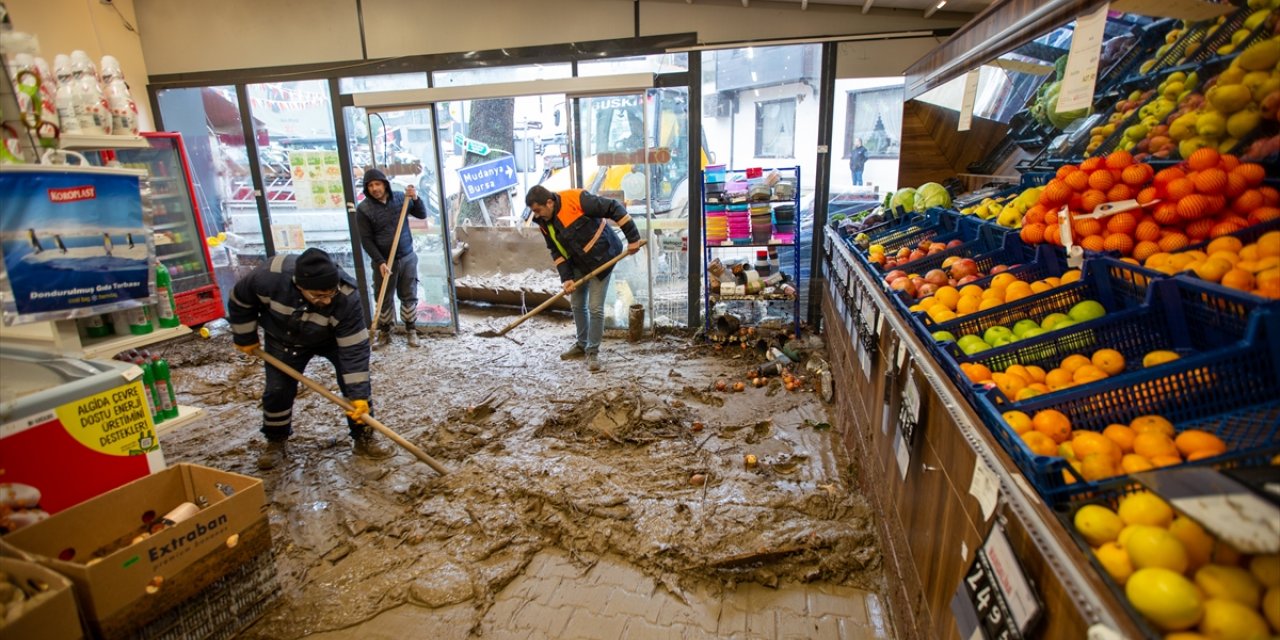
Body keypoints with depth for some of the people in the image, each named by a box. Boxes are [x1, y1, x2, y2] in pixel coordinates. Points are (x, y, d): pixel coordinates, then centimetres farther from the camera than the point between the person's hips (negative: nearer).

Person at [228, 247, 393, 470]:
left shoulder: (347, 298, -41)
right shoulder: (269, 276, -38)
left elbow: (354, 349, -36)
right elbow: (240, 301, -14)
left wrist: (359, 395, -37)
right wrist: (245, 338, -4)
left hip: (332, 338, -1)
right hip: (284, 340, 1)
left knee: (355, 382, -11)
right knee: (277, 390, 4)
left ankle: (363, 438, 5)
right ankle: (275, 442, 29)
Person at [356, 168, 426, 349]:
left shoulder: (400, 198, -1)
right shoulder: (363, 209, -9)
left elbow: (422, 215, 3)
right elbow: (366, 240, -10)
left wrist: (415, 199, -16)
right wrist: (380, 262, -18)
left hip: (407, 258, 2)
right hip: (384, 261, -2)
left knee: (409, 296, 9)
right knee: (383, 299, 7)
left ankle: (411, 329, 22)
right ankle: (384, 332, 21)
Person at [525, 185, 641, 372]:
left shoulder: (576, 200, -27)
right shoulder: (545, 224, -6)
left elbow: (614, 208, -24)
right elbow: (556, 252, 0)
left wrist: (633, 237, -23)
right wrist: (566, 278, -12)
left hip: (601, 257, -7)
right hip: (578, 264, 7)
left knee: (595, 307, -8)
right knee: (577, 305, 14)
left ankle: (593, 351, 7)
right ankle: (582, 344, 33)